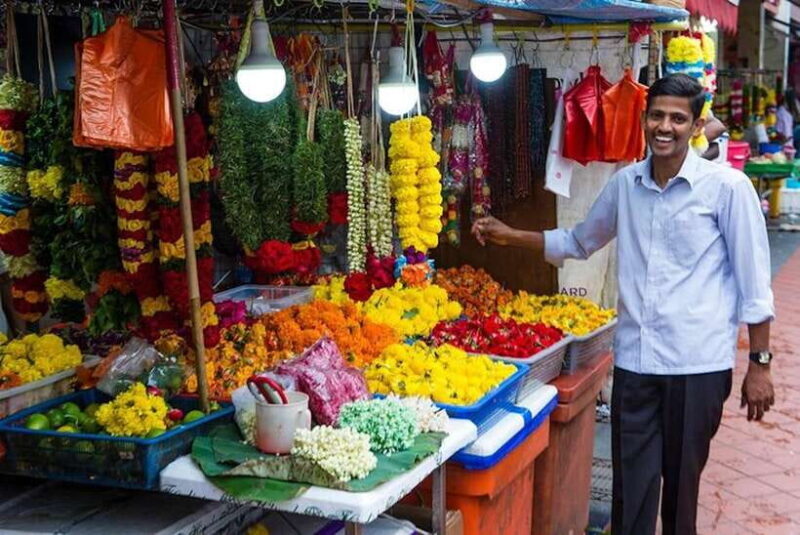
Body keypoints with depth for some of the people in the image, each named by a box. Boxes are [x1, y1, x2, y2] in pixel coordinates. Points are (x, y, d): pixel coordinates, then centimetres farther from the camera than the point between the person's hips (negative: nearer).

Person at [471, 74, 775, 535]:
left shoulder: (726, 186, -7)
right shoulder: (625, 183, 7)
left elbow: (754, 283, -4)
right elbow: (579, 242, 22)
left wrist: (760, 363, -5)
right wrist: (510, 237, 14)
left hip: (698, 364, -3)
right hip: (634, 359, 4)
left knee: (682, 482, 10)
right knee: (631, 485, 7)